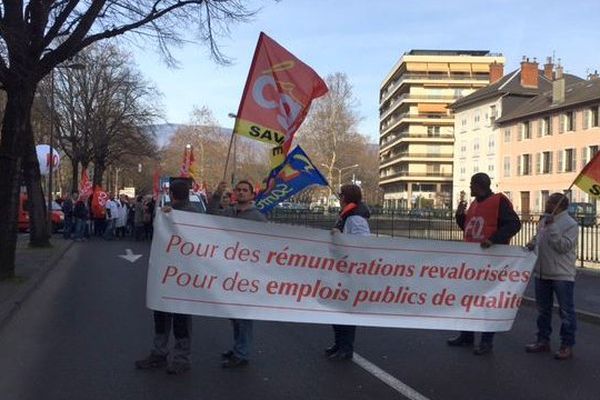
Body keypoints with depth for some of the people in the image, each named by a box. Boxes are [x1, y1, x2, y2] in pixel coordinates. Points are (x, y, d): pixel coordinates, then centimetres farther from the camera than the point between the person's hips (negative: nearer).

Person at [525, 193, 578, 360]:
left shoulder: (570, 224, -12)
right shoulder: (544, 220, 9)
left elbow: (563, 246, -22)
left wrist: (552, 227, -24)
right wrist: (532, 243, 3)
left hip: (562, 275, -7)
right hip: (542, 273, 8)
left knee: (566, 311, 2)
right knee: (543, 310, 16)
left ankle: (567, 345, 11)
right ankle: (543, 341, 28)